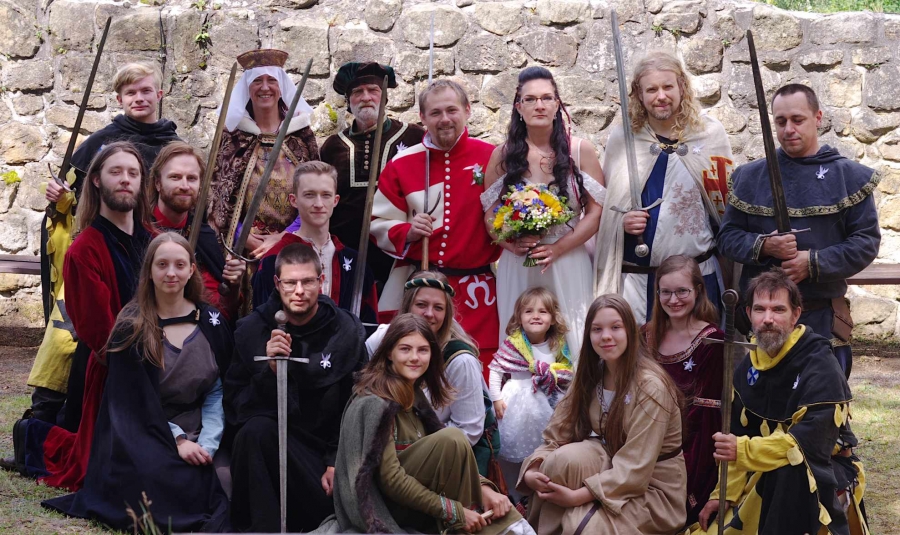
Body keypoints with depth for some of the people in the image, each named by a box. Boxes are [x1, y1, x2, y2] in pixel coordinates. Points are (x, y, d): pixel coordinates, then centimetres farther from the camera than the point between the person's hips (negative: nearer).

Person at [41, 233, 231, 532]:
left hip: (199, 438, 2)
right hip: (144, 436, -2)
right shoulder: (131, 328, 0)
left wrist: (207, 443, -11)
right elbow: (134, 399, -4)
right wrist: (177, 440, -14)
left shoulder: (211, 323, 8)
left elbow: (217, 391, 5)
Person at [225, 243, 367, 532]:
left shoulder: (346, 331, -1)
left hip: (322, 447, 1)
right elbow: (235, 403, -7)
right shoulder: (252, 329, -3)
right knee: (256, 429, -34)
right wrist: (269, 370, -23)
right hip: (265, 440, -1)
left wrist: (337, 462, -8)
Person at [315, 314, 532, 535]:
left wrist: (483, 488, -11)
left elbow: (442, 453, 6)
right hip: (381, 506, -8)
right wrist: (455, 512, -21)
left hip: (414, 512, 8)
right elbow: (391, 480, -22)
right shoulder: (375, 402, -18)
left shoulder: (414, 394, 10)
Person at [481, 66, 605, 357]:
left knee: (570, 342, 1)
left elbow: (596, 212, -2)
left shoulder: (580, 150, 2)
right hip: (516, 267, 1)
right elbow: (489, 216, 7)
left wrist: (556, 249, -13)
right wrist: (512, 243, -13)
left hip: (568, 265, -1)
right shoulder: (502, 155, 5)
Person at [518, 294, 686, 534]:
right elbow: (556, 435, -4)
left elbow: (634, 470, -24)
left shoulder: (650, 386, -21)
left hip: (653, 488, -6)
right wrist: (531, 472, -23)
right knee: (567, 457, -25)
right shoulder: (590, 376, 0)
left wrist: (576, 496, -29)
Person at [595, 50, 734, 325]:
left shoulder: (710, 134, 4)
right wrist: (622, 220, -5)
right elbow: (604, 202, 13)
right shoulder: (623, 139, 4)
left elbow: (728, 204, 12)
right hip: (638, 278, 0)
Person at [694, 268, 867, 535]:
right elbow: (737, 437, 9)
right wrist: (723, 495, 1)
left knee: (790, 467, -40)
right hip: (767, 478, 7)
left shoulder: (820, 368, -20)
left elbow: (812, 442, -30)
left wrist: (744, 451, -37)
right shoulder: (748, 368, 3)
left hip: (823, 474, -7)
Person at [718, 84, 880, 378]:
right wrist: (763, 246, -15)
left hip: (823, 318, -1)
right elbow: (728, 236, 6)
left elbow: (867, 241, -3)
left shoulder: (850, 177, 2)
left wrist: (814, 262, -16)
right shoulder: (750, 176, 7)